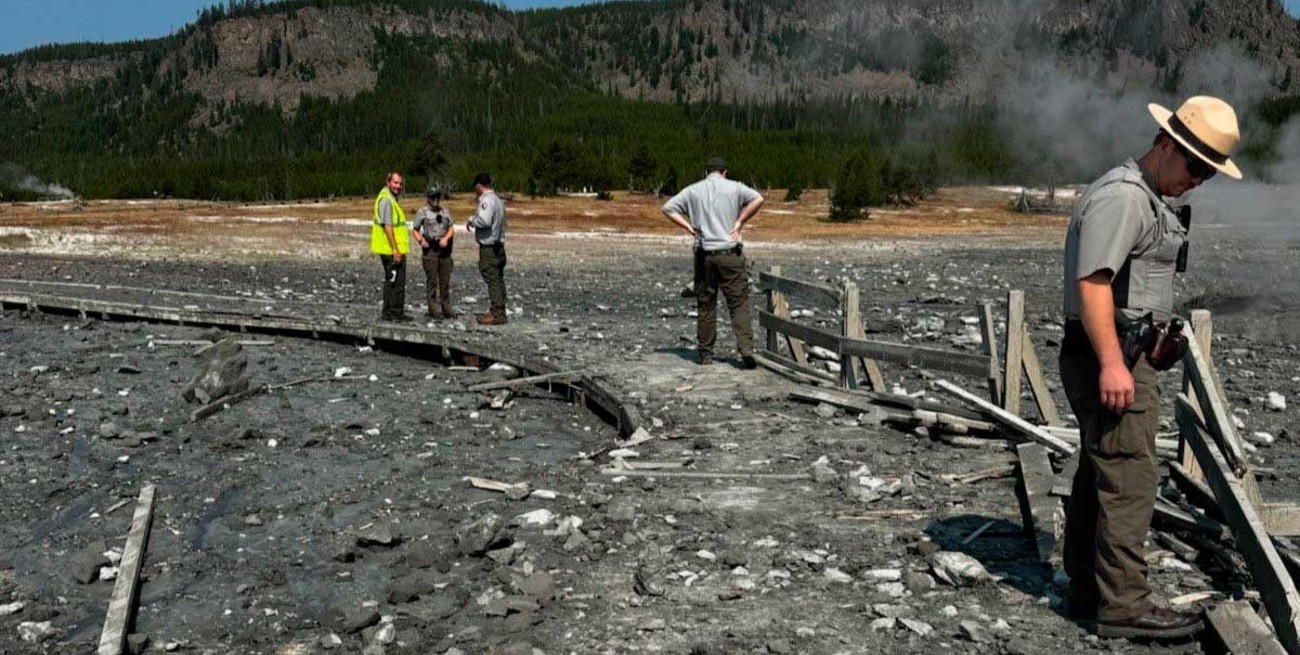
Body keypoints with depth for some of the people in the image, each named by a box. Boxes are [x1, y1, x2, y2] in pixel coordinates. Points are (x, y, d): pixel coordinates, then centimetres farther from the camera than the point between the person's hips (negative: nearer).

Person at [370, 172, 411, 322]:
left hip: (391, 251, 11)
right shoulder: (386, 199, -16)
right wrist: (395, 250, -23)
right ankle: (396, 313, -1)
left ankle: (387, 312, 23)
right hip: (392, 250, -11)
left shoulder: (390, 199, 17)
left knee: (390, 281, 16)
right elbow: (387, 226, -21)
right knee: (397, 281, -5)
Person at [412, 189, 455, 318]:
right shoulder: (422, 212, 3)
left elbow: (451, 229, 13)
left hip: (444, 248, 4)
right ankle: (434, 311, -1)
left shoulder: (445, 212, 15)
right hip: (430, 249, -4)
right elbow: (415, 230, 4)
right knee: (432, 281, -4)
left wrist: (446, 238, -7)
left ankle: (446, 309, 13)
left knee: (445, 281, 6)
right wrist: (421, 240, -14)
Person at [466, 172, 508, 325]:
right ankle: (499, 312, 18)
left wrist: (472, 220, -10)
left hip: (489, 248, -10)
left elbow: (484, 221, -27)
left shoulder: (487, 200, -14)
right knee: (498, 280, 12)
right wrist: (475, 221, 16)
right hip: (499, 245, 10)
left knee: (493, 280, -8)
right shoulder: (498, 200, 17)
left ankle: (497, 314, -7)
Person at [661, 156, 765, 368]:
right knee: (739, 302, -1)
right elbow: (758, 199, -11)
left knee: (705, 305, 9)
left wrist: (688, 227, 3)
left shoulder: (693, 190, 9)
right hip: (730, 253, -2)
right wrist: (740, 223, -5)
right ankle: (746, 348, -13)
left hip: (704, 254, 2)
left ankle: (706, 354, 12)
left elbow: (668, 208, 6)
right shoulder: (734, 188, 3)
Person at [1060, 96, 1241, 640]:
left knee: (1097, 477, 14)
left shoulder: (1147, 198, 20)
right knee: (1129, 480, -8)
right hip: (1110, 357, -11)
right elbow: (1092, 282, -24)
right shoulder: (1122, 195, -15)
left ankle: (1087, 590, 23)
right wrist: (1111, 364, -28)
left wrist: (1154, 339, 26)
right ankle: (1124, 605, -3)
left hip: (1120, 357, 11)